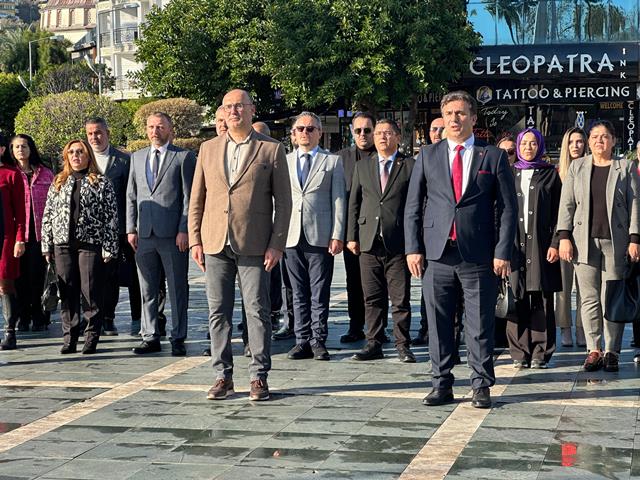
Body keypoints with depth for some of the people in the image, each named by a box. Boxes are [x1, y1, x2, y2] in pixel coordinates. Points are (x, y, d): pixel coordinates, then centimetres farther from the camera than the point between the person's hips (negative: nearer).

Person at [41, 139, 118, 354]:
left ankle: (91, 338, 7)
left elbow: (111, 217, -2)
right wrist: (47, 246, 7)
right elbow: (48, 216, 14)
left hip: (91, 244, -3)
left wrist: (109, 247, -8)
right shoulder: (58, 183, 14)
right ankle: (69, 338, 12)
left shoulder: (101, 183, 2)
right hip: (63, 245, 4)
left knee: (92, 293, -2)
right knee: (67, 293, 5)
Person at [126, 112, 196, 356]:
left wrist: (184, 230, -11)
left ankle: (178, 339, 8)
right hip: (144, 233, 5)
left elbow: (189, 197, -4)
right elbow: (131, 196, 16)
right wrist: (131, 229, 6)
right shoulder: (137, 157, 16)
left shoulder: (184, 157, 1)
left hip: (173, 234, -4)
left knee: (178, 289, 2)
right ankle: (150, 337, 16)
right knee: (147, 290, 8)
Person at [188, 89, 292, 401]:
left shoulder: (271, 150, 2)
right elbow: (196, 199, 13)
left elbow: (283, 201, 0)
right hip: (215, 243, 3)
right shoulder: (208, 149, 12)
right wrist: (195, 240, 5)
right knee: (218, 312, 6)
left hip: (254, 245, -3)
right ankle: (223, 376, 14)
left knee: (257, 311, -1)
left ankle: (259, 376, 8)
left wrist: (277, 244, -7)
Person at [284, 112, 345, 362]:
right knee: (299, 294, 6)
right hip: (292, 237, 2)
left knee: (320, 294, 0)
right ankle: (302, 341, 11)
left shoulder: (332, 161, 7)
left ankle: (318, 341, 6)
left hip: (321, 237, -2)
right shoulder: (284, 162, 13)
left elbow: (338, 201, 3)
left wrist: (337, 236, -6)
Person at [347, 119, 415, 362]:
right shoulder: (362, 167, 14)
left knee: (400, 298, 1)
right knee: (373, 298, 7)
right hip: (369, 241, 3)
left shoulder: (410, 166, 3)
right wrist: (352, 236, 6)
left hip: (398, 242, -3)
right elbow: (354, 203, 14)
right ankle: (374, 344, 14)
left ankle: (403, 346, 9)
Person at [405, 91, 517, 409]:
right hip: (437, 254, 2)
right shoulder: (427, 156, 11)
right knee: (438, 324, 6)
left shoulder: (493, 157, 6)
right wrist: (413, 248, 1)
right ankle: (442, 385, 15)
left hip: (479, 257, -2)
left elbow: (507, 208, 3)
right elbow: (413, 206, 10)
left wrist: (502, 252, -5)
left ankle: (481, 386, 13)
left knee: (480, 325, 3)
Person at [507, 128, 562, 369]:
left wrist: (555, 243, -6)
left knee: (542, 300, -2)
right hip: (514, 243, 1)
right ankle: (520, 353, 3)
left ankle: (541, 353, 3)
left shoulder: (550, 174, 8)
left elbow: (557, 211, 4)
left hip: (540, 244, -1)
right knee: (517, 300, -2)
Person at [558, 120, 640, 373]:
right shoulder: (577, 167, 12)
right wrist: (564, 237, -1)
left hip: (615, 240, -1)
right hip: (585, 240, 2)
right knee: (589, 298, 1)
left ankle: (611, 352, 4)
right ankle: (594, 350, 7)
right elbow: (566, 204, 9)